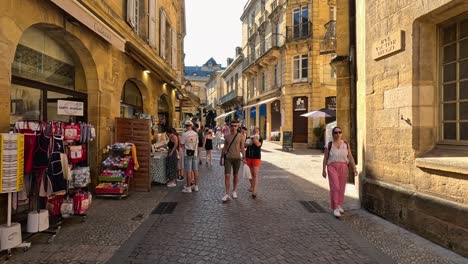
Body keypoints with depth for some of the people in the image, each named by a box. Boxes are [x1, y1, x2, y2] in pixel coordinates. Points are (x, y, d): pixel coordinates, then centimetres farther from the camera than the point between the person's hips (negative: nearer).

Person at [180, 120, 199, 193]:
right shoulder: (196, 134, 2)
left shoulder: (184, 134, -13)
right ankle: (196, 186, 20)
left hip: (187, 154, -5)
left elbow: (182, 144, -6)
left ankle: (188, 188, 5)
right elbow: (197, 144, 9)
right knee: (195, 170, 11)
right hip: (195, 154, 5)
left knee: (188, 171, -1)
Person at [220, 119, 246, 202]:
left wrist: (244, 157, -9)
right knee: (227, 176, -7)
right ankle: (227, 194, -5)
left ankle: (234, 191, 28)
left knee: (235, 175, 11)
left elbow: (242, 148, 1)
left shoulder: (240, 136, 1)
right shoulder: (227, 136, 6)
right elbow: (224, 148, 11)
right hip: (228, 158, 1)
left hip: (237, 158, -1)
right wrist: (221, 158, 11)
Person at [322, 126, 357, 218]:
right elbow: (325, 158, 0)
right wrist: (324, 170, -2)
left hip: (343, 168, 3)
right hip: (332, 168, -3)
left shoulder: (346, 144, 3)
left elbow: (350, 157, 3)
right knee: (335, 187, -12)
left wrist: (354, 168, -5)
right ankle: (335, 208, -5)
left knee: (341, 187, 10)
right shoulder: (329, 145, -2)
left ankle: (338, 205, 28)